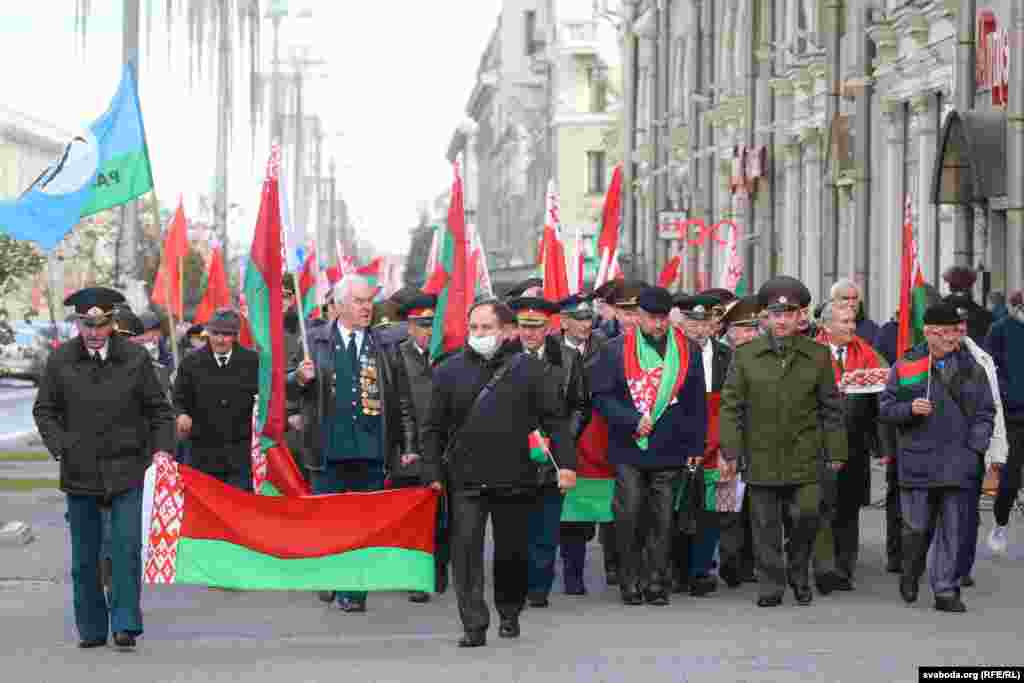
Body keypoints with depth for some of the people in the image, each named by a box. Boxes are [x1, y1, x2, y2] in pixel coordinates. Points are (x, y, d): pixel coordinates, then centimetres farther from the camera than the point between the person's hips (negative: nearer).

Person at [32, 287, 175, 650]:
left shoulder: (135, 358, -1)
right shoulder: (60, 360, 1)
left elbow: (159, 409, 6)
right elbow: (44, 410, 8)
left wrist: (162, 447, -7)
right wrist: (60, 446, -6)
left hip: (126, 470, -1)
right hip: (80, 471, 2)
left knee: (127, 547, -10)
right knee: (84, 557, 8)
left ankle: (125, 624, -3)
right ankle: (91, 629, 18)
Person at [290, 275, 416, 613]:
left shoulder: (384, 344, 6)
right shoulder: (314, 341, 5)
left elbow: (400, 399, 7)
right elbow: (290, 384, 8)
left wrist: (407, 445, 3)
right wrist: (300, 378, -16)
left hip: (370, 448, 0)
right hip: (329, 446, 0)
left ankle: (354, 591, 8)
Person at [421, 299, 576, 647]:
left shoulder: (528, 368, 4)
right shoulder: (448, 371, 7)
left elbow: (555, 419, 4)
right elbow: (434, 428, 10)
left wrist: (566, 463, -5)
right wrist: (432, 472, 2)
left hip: (514, 478, 0)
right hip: (465, 481, 0)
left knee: (513, 552, 8)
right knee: (466, 550, -10)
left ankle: (510, 615, 30)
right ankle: (474, 625, -8)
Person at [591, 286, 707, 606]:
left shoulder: (688, 351, 8)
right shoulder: (615, 351, 2)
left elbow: (697, 404, 11)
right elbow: (601, 397, -1)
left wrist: (696, 446, 6)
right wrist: (634, 421, -12)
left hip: (670, 451, 1)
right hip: (628, 450, -1)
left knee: (663, 517, 3)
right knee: (629, 514, -4)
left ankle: (657, 583, 11)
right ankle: (630, 583, 8)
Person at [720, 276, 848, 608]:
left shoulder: (817, 355, 6)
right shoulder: (746, 356, 5)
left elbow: (831, 408, 9)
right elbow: (731, 405, 5)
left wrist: (835, 452, 5)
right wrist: (731, 450, -2)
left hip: (804, 457, 0)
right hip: (761, 458, 0)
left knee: (805, 516, -6)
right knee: (766, 526, 2)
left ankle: (799, 576, 17)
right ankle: (771, 586, 11)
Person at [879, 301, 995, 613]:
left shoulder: (971, 369, 8)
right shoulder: (905, 367, 4)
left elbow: (985, 413, 9)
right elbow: (885, 407, 6)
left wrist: (974, 449, -2)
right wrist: (910, 409, -13)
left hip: (958, 463, 1)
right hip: (917, 462, -1)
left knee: (953, 529, 0)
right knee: (917, 527, 2)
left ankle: (946, 590, 7)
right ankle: (910, 576, 28)